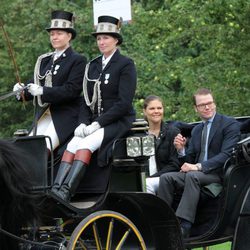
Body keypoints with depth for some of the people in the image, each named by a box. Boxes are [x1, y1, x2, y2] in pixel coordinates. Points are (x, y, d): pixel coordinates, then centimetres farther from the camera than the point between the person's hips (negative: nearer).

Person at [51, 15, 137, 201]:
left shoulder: (126, 65, -4)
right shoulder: (93, 66, 16)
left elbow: (124, 103, -12)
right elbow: (87, 99, 15)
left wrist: (97, 123, -17)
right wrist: (84, 123, -4)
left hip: (119, 121, -6)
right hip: (95, 122, 6)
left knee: (85, 145, -29)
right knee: (72, 145, -22)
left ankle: (65, 193, -40)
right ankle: (55, 191, -36)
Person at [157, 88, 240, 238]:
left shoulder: (230, 124, -2)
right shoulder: (197, 130, 21)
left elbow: (226, 155, -15)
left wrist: (198, 166, -23)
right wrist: (181, 149, -4)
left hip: (219, 174, -7)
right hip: (197, 173, 7)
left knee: (192, 176, -36)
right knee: (166, 178, -19)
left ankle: (184, 226, -42)